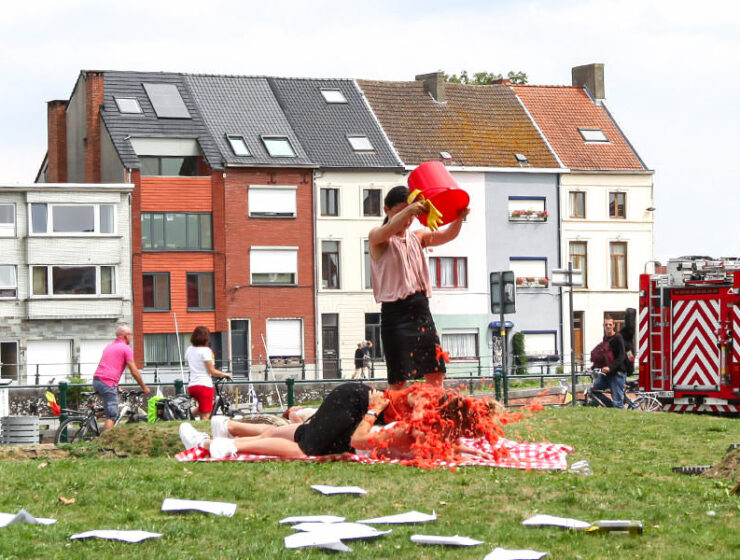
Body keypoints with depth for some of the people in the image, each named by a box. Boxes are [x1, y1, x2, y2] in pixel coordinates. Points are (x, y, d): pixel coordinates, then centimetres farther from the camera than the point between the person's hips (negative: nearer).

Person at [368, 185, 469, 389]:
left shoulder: (417, 237, 15)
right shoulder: (377, 238, -2)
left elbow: (448, 235, 1)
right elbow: (387, 231, -26)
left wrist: (459, 218, -22)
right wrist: (408, 210, -45)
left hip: (421, 311, 6)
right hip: (395, 313, -6)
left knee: (436, 375, 2)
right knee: (398, 380, -7)